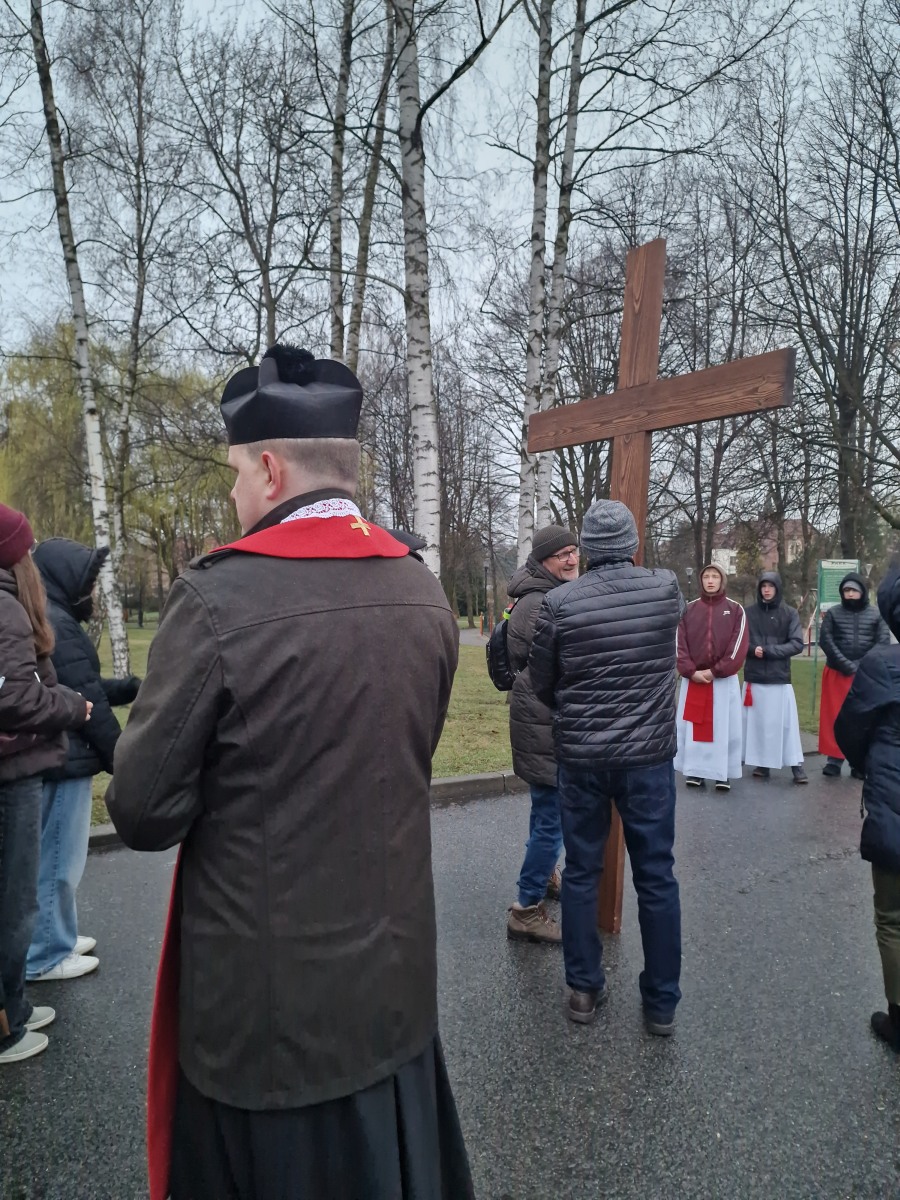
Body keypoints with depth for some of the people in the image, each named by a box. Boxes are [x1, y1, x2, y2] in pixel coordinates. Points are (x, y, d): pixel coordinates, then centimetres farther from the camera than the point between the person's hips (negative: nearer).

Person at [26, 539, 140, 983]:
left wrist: (132, 687, 10)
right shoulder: (56, 626, -20)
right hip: (64, 761, -10)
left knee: (51, 855, 20)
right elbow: (87, 702, -19)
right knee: (59, 858, 3)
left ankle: (55, 937, 35)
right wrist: (119, 758, -11)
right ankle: (47, 955, 17)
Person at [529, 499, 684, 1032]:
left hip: (580, 757, 0)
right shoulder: (668, 590, -6)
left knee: (581, 873, 14)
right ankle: (663, 1001, 24)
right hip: (649, 755, 1)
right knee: (657, 877, 12)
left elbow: (542, 683, 1)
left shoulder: (559, 602, -9)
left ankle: (584, 989, 26)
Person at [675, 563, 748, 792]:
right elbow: (680, 644, 0)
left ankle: (722, 774, 8)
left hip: (725, 680, -1)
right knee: (692, 727, 4)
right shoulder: (688, 609, 6)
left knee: (724, 727, 1)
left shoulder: (735, 609, 2)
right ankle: (695, 771, 13)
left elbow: (738, 646, -6)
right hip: (693, 680, 2)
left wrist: (716, 671, -13)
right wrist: (691, 671, -12)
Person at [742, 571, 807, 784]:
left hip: (779, 677, -1)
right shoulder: (749, 612, 3)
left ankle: (796, 765, 9)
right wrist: (752, 649, -16)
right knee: (757, 721, 6)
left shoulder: (790, 613, 0)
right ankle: (762, 763, 16)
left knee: (785, 721, 1)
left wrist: (769, 651, -15)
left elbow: (797, 644, -5)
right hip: (753, 676, 1)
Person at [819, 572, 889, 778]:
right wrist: (847, 665, -15)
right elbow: (826, 641, -6)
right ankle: (834, 760, 8)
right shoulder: (833, 614, 2)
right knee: (835, 718, 1)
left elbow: (883, 643, -2)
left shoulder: (875, 615, 4)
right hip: (837, 674, 0)